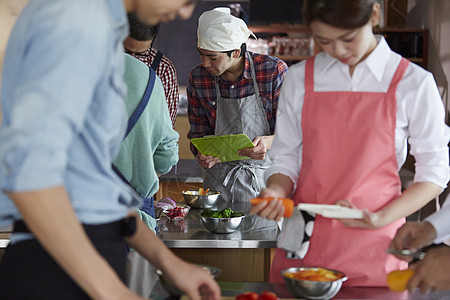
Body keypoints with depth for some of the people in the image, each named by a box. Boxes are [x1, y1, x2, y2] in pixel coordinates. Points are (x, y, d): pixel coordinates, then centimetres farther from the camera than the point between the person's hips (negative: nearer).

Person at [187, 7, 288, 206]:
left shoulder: (274, 70, -9)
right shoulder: (197, 78, 0)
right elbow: (198, 133, 9)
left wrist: (269, 142, -25)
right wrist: (202, 155, -13)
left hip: (266, 178, -2)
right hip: (219, 181, 2)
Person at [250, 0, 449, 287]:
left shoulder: (413, 83, -3)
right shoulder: (300, 78, 5)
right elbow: (286, 158, 9)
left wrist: (381, 218, -14)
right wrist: (276, 191, -13)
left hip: (373, 250, -2)